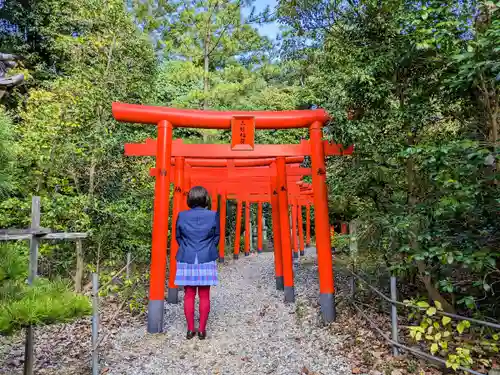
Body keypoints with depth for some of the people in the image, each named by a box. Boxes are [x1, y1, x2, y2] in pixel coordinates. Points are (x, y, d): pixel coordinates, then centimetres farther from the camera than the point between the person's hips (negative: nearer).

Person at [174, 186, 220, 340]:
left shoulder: (182, 216, -5)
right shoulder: (213, 216, -8)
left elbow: (178, 237, 7)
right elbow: (216, 237, 2)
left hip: (186, 260, 1)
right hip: (207, 260, -1)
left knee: (189, 295, 11)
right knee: (204, 296, 9)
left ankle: (190, 330, 18)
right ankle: (202, 330, 15)